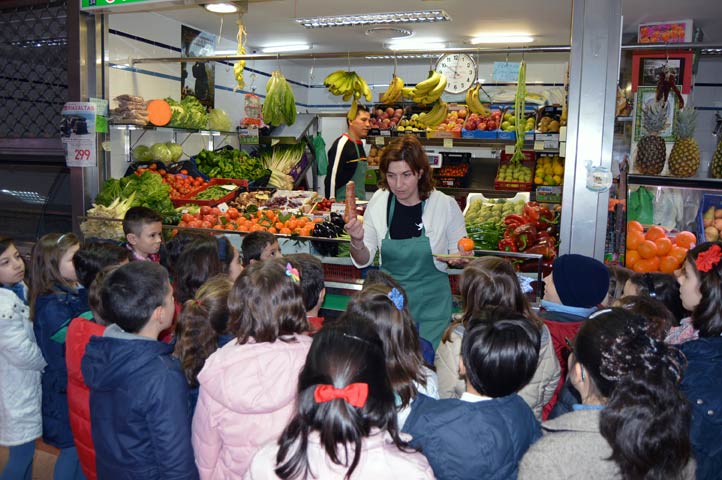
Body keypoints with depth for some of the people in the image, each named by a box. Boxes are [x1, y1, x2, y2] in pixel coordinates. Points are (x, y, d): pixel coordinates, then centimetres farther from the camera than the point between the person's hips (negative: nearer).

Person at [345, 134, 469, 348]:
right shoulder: (378, 202, -6)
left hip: (431, 303, -2)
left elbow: (460, 254, 1)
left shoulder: (445, 205, -13)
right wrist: (357, 242, -21)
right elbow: (363, 261, 0)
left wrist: (462, 258, -21)